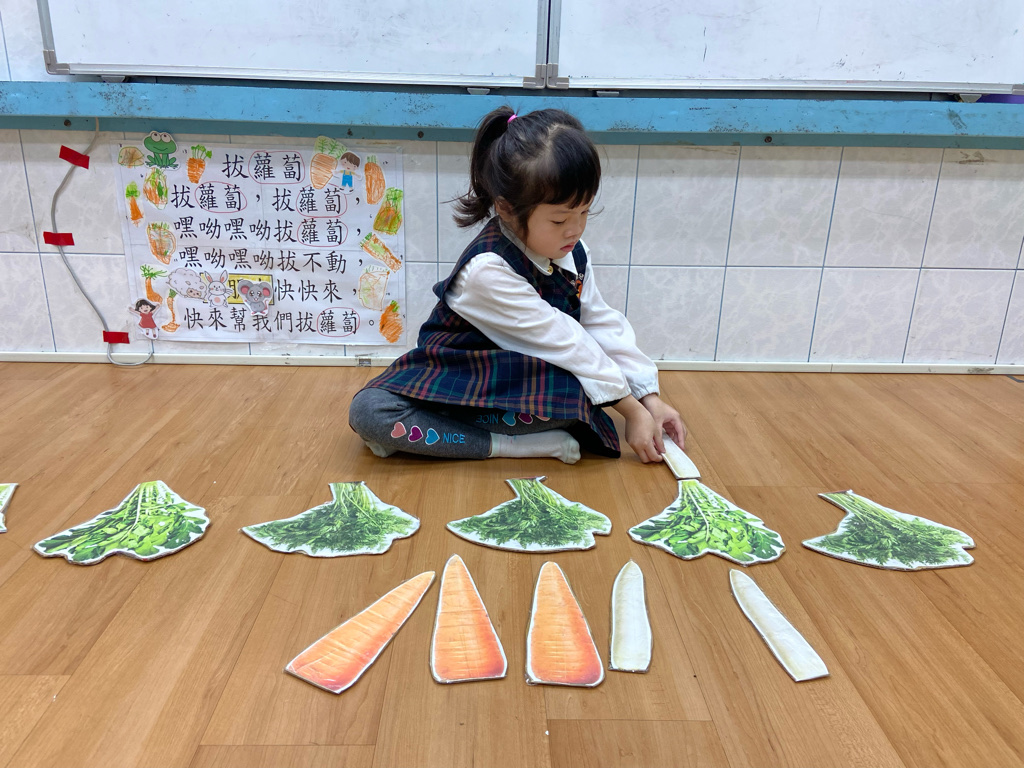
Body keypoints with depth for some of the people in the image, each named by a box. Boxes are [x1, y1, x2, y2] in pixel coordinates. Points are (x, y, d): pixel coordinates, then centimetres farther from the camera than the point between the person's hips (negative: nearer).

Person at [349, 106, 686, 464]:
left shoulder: (573, 253, -4)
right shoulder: (488, 269, -28)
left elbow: (604, 325, 1)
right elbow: (562, 341, -26)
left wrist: (649, 398, -6)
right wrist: (630, 410, -20)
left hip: (527, 381, 5)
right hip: (457, 376, -5)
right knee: (367, 410, -31)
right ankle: (508, 445, -31)